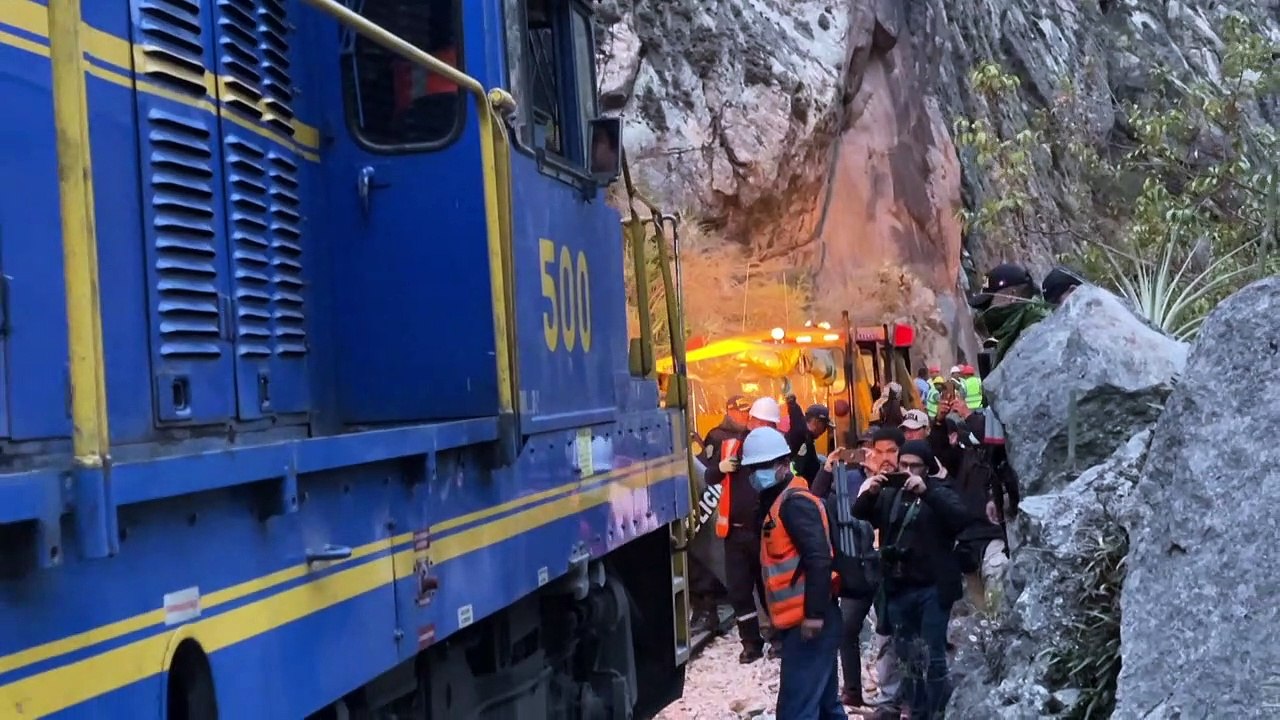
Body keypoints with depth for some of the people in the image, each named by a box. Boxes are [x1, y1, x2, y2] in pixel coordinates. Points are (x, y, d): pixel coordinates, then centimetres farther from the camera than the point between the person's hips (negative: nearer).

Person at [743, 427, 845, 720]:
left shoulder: (795, 502, -13)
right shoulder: (779, 502, 19)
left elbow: (819, 558, -23)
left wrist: (814, 614, -25)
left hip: (807, 623, -11)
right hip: (802, 621, 11)